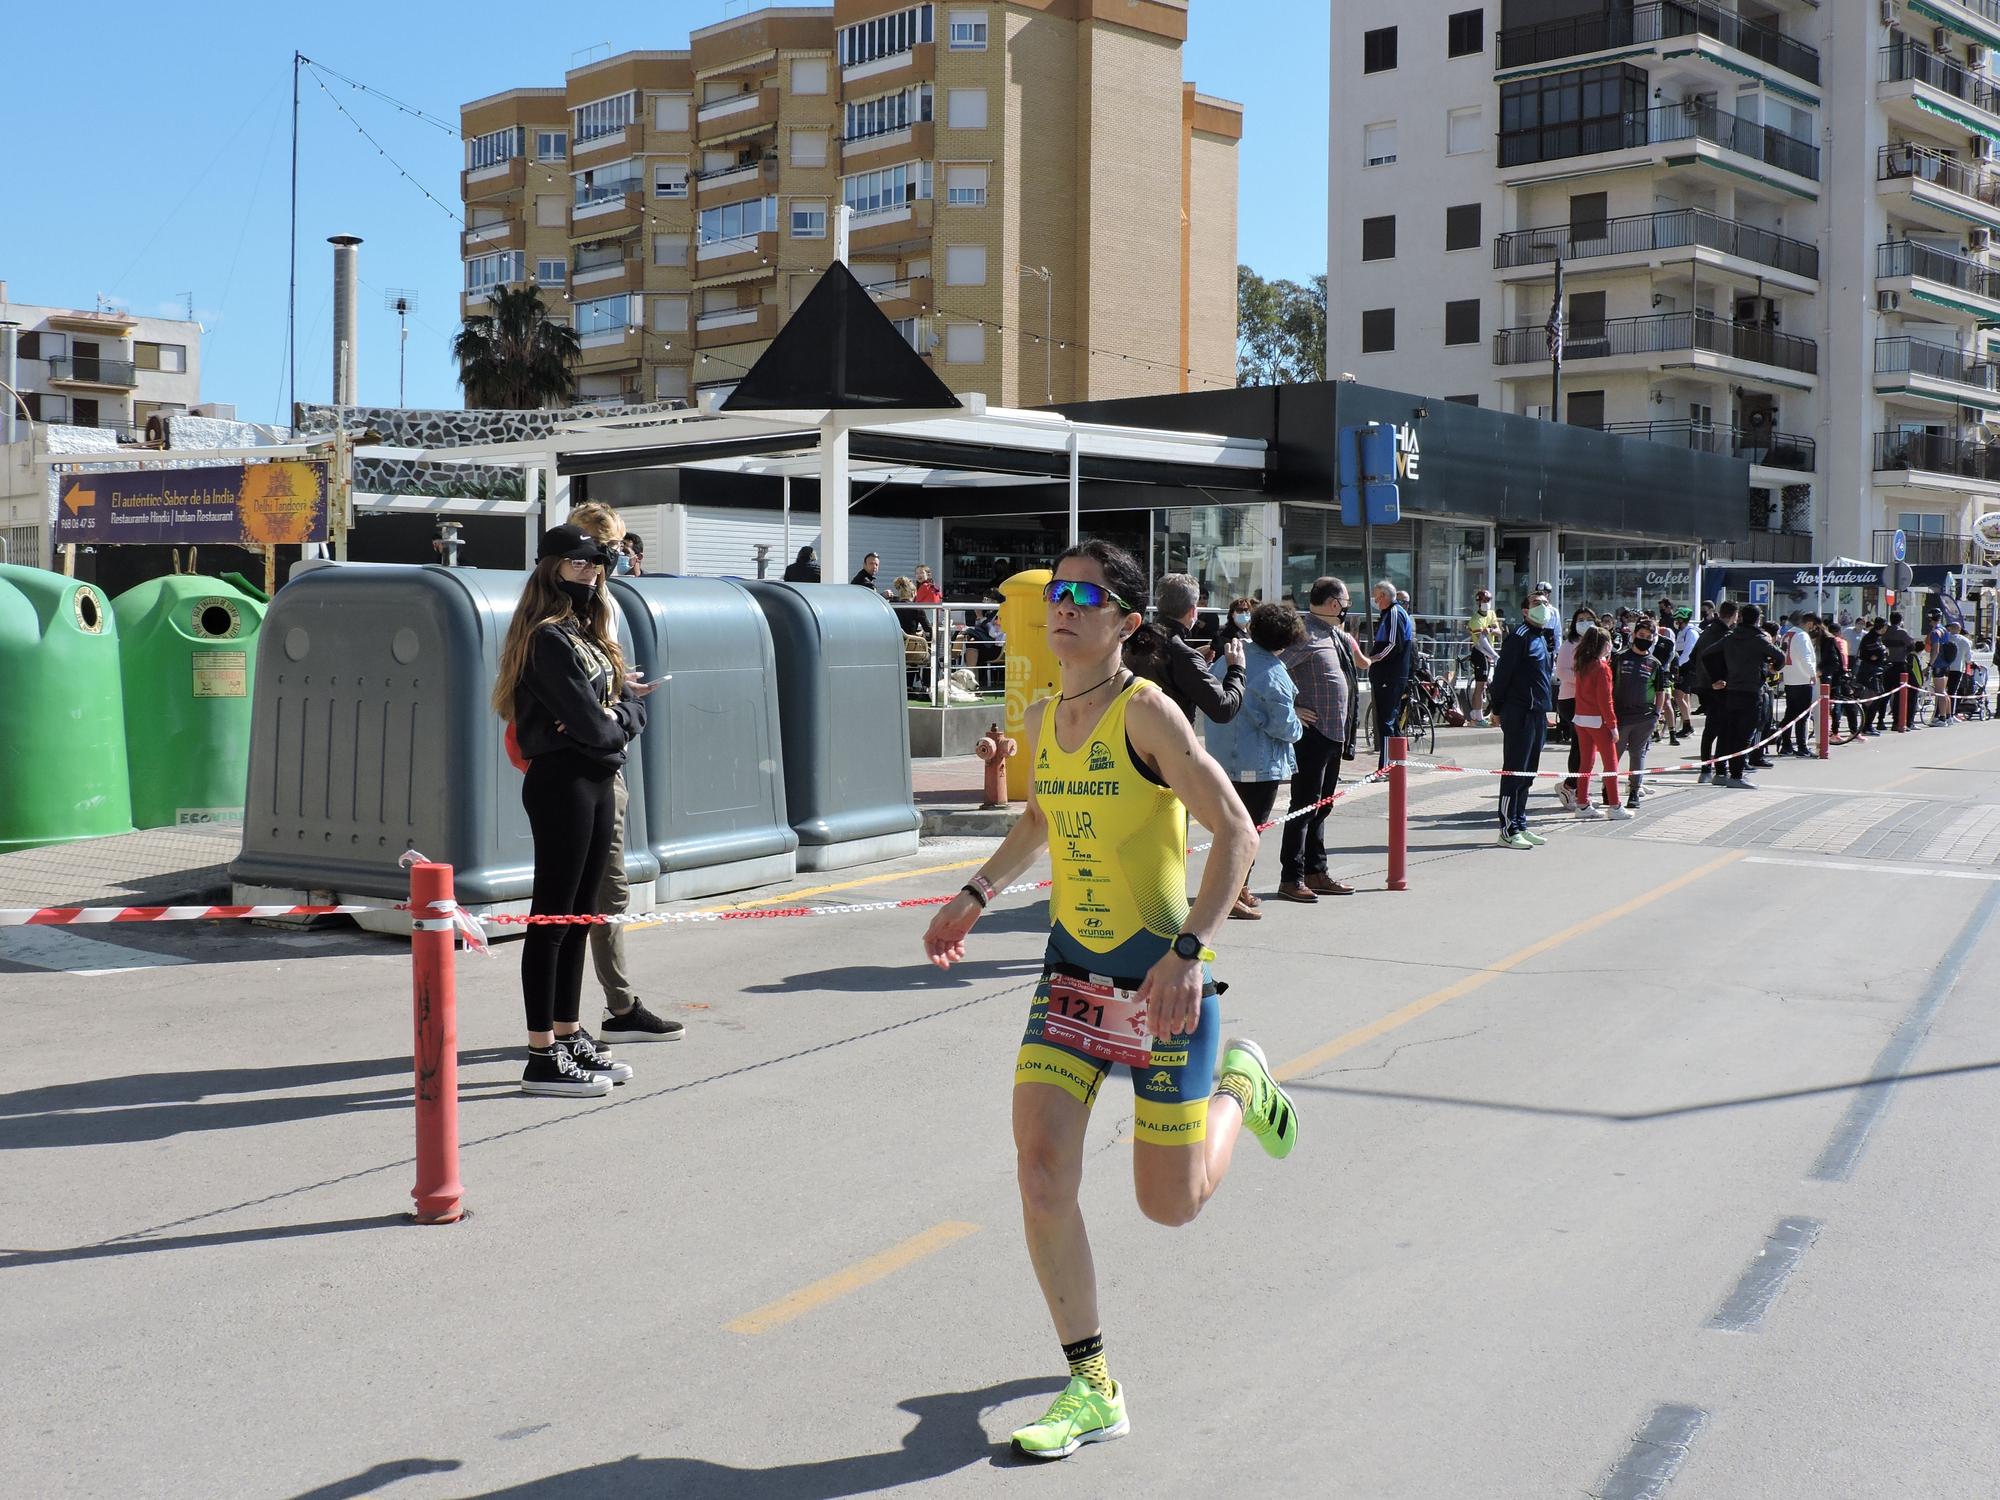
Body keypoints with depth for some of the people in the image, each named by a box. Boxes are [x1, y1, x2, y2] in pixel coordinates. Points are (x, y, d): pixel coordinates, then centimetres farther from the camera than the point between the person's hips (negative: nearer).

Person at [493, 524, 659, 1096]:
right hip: (562, 784, -9)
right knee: (552, 918, -5)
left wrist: (614, 713, -8)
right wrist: (619, 714, 2)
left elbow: (635, 706, 13)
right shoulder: (547, 639, -13)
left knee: (579, 916, 14)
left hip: (598, 784, 9)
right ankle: (543, 1057, -1)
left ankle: (569, 1037, 23)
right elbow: (593, 725, -18)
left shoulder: (589, 635, 17)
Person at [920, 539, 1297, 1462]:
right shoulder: (1042, 720, 4)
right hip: (1071, 968, 6)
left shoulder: (1146, 710, -16)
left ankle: (1240, 1085, 38)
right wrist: (977, 896, 19)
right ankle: (1092, 1391, 9)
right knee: (1042, 1179, -8)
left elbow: (1234, 830, -20)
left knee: (1171, 1205, 5)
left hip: (1161, 975, -5)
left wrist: (1188, 951, -28)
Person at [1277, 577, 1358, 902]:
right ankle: (1291, 878, -2)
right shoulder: (1305, 634, -16)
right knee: (1304, 806, -6)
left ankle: (1316, 873, 23)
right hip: (1312, 732, -10)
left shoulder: (1334, 633, 13)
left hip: (1334, 732, 10)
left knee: (1321, 806, 15)